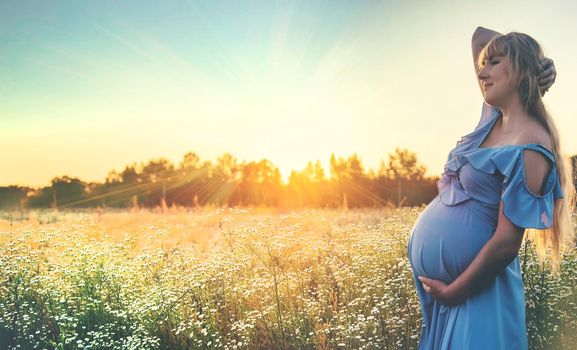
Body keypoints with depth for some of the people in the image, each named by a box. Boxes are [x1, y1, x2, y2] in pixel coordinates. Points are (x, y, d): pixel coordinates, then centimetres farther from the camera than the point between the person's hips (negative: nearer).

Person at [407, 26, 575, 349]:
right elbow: (481, 35, 16)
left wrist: (452, 292, -14)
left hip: (476, 288, -8)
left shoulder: (529, 147, -18)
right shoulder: (494, 115, 4)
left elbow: (506, 243, -21)